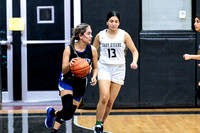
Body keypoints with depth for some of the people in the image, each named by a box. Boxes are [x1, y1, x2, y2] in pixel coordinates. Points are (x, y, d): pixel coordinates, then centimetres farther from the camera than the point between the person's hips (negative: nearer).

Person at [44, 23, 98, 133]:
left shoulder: (92, 50, -11)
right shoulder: (69, 49, -18)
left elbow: (95, 68, 3)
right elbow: (63, 70, -19)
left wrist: (94, 77, -17)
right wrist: (69, 65, -42)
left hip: (80, 84, 4)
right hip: (67, 81, -4)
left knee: (70, 114, 4)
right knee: (67, 108, -24)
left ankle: (52, 112, 36)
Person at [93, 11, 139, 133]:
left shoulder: (124, 35, 0)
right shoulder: (100, 35, 2)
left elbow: (134, 51, 3)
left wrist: (134, 62, -16)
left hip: (118, 69, 1)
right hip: (104, 68, -1)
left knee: (111, 101, 2)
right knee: (104, 97, -19)